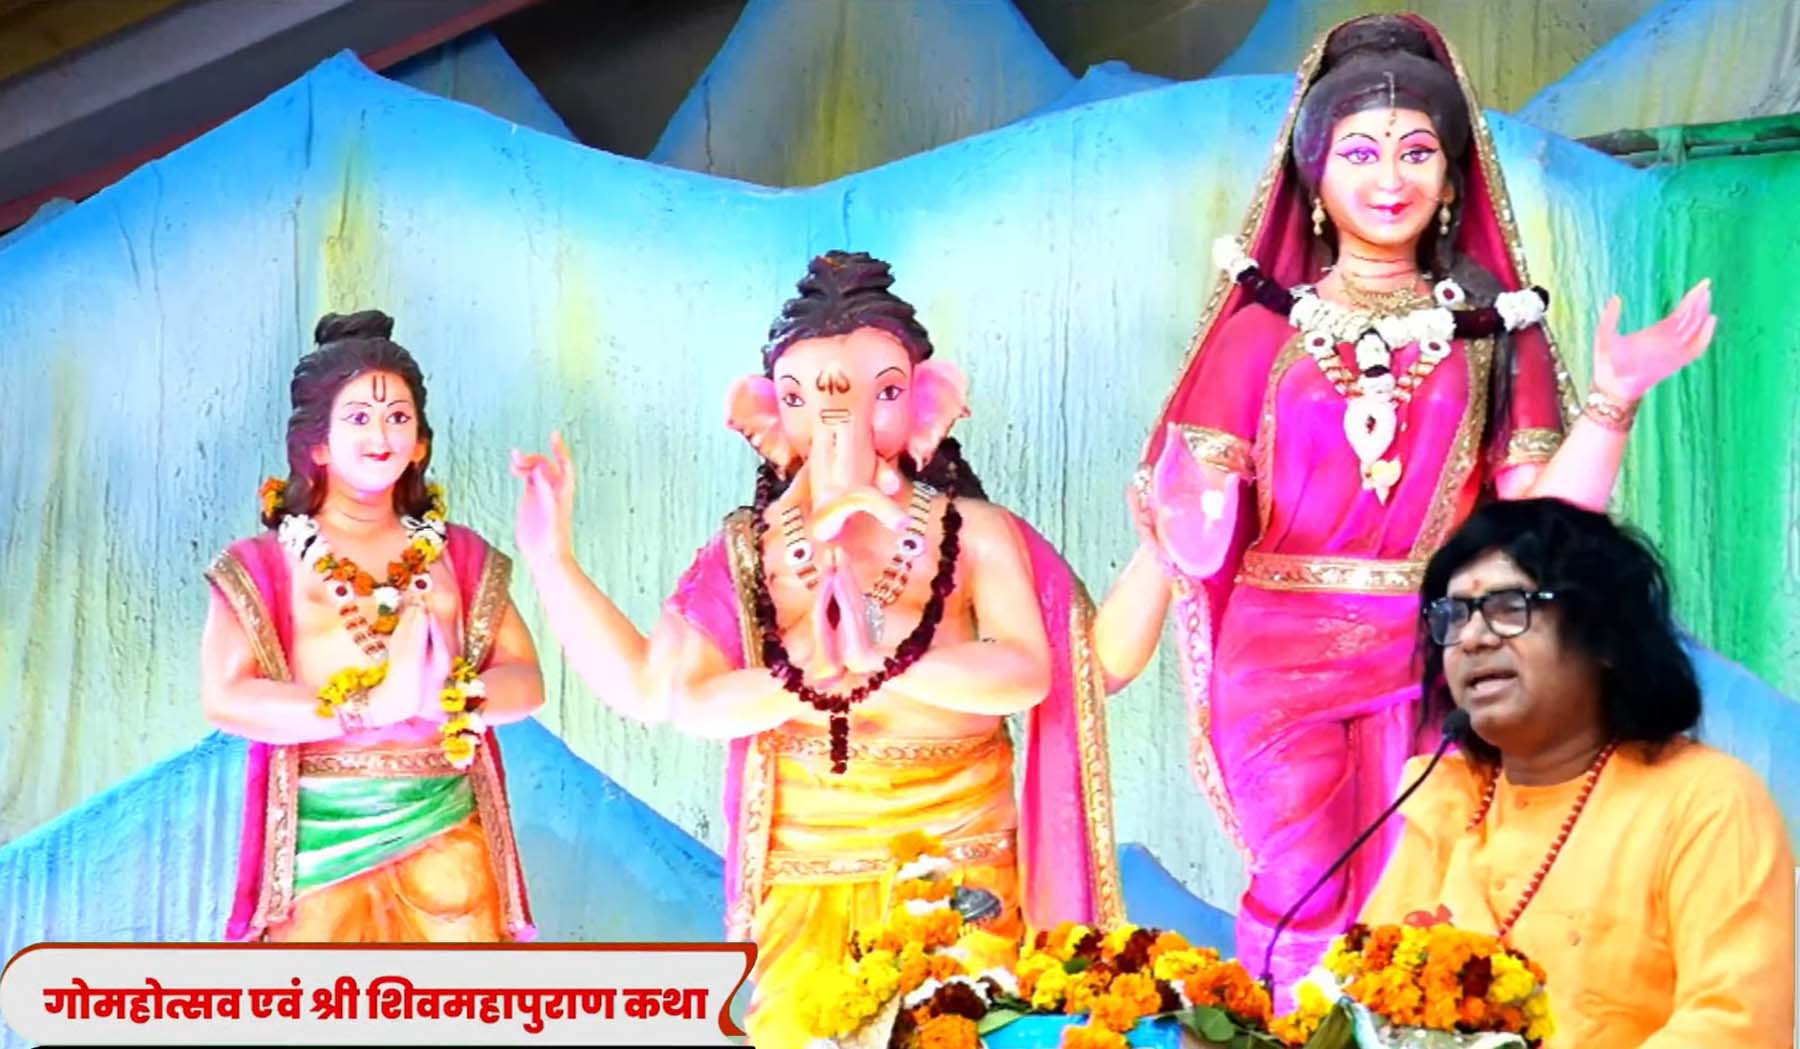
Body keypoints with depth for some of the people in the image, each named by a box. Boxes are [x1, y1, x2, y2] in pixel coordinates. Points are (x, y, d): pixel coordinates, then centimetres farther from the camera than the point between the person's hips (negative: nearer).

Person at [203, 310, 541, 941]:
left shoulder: (461, 557, 13)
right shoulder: (261, 567, 4)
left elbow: (525, 683, 4)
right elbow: (226, 698, -10)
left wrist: (444, 694, -17)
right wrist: (374, 701, -20)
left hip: (446, 839, 2)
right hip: (319, 842, -2)